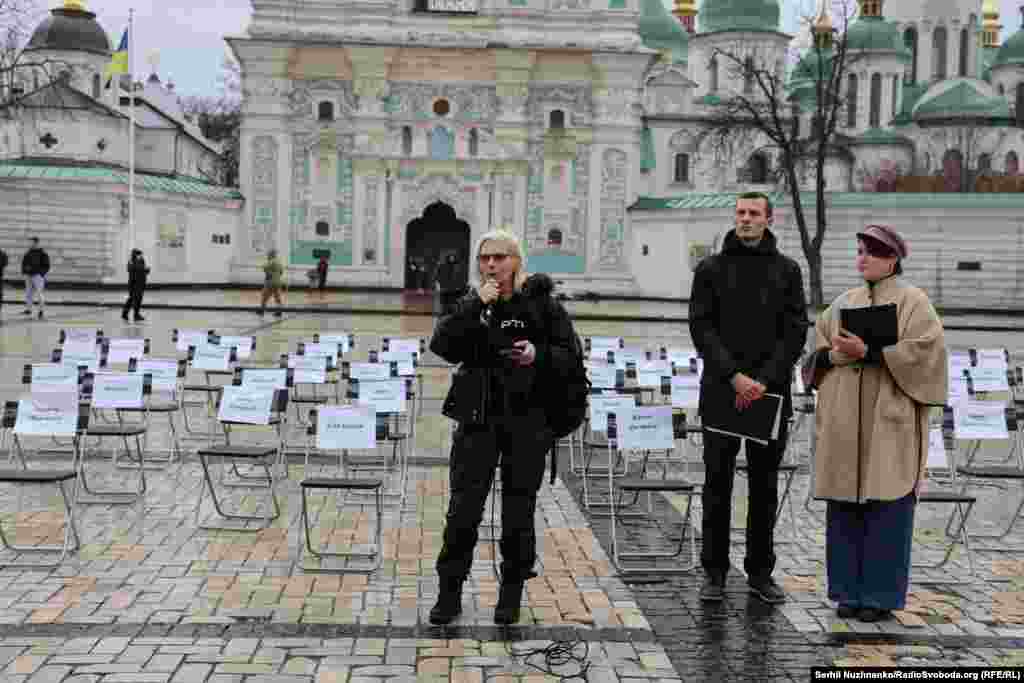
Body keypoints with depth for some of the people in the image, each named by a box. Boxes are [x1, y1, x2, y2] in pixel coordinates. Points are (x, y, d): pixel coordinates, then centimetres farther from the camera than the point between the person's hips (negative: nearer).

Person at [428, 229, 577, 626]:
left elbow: (569, 355, 1)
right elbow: (441, 346, -8)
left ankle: (511, 594, 22)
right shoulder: (471, 304, 6)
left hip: (527, 419, -1)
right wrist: (477, 306, -16)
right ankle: (450, 592, 12)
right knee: (463, 508, -1)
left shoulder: (541, 303, 1)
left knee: (519, 511, 7)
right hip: (478, 418, 1)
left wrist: (538, 355, -19)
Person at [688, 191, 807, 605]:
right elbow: (701, 327, -3)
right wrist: (734, 376, -14)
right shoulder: (711, 269, 6)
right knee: (718, 484, 3)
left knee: (765, 487, 8)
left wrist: (765, 381, -11)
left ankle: (761, 571, 18)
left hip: (771, 394, 1)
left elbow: (796, 331, 1)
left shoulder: (787, 270, 8)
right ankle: (714, 572, 11)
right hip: (721, 393, -1)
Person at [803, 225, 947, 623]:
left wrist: (867, 352, -20)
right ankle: (850, 591, 14)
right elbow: (818, 352, 11)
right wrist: (838, 354, -11)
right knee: (845, 508, 5)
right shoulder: (843, 303, 15)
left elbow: (922, 351, -14)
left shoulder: (913, 302, 0)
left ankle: (882, 595, 7)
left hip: (889, 422, -5)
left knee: (885, 507, -2)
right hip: (845, 425, 5)